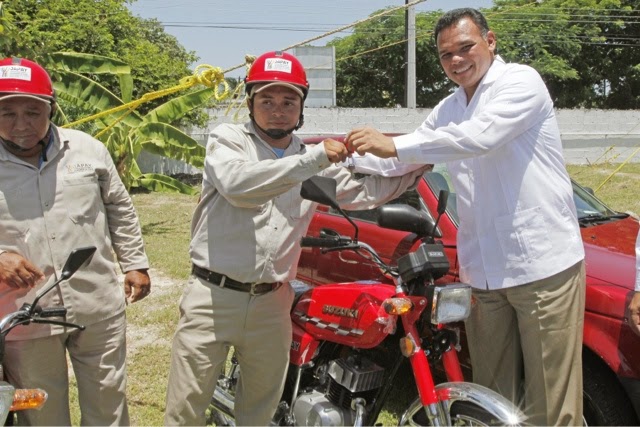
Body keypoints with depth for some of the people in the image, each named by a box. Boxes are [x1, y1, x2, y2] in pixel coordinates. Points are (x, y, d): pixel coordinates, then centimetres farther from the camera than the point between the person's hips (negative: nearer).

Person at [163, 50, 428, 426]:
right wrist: (314, 159, -25)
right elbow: (237, 184, -22)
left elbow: (361, 192, 14)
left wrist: (417, 165, 2)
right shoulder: (227, 140, -2)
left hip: (272, 303, 4)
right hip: (213, 296, -4)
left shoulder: (315, 158, 12)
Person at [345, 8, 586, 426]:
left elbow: (481, 137, -23)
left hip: (543, 266, -7)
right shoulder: (448, 110, 18)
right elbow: (400, 161, 19)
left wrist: (394, 144, -26)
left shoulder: (521, 81, -6)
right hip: (484, 272, 7)